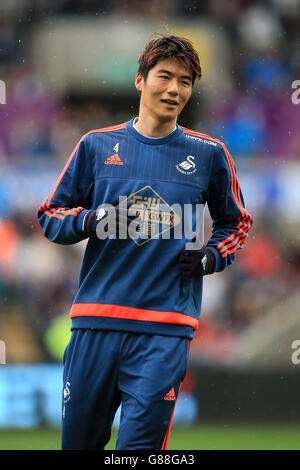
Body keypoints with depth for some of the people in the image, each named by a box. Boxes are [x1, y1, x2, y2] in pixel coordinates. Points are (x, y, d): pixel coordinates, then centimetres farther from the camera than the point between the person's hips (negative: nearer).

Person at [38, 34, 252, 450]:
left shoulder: (208, 154, 9)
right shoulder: (97, 146, 10)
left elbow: (236, 223, 21)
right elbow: (50, 216, 14)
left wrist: (211, 257, 1)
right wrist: (89, 221, -7)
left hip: (166, 326, -1)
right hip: (96, 319, 1)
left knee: (140, 443, -13)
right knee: (79, 439, 4)